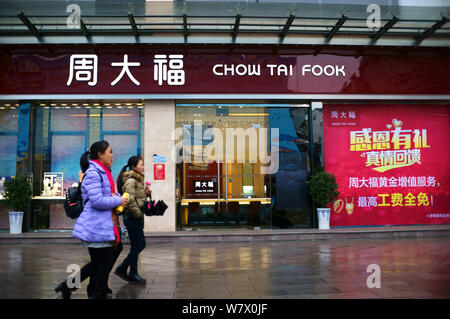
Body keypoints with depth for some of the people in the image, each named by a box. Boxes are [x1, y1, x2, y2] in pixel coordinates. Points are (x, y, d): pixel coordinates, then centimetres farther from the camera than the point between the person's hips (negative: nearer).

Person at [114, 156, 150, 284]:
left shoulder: (137, 179, 16)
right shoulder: (130, 180, -15)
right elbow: (130, 199, -24)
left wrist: (145, 193, 6)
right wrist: (138, 213, -17)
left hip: (136, 216, 10)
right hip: (132, 216, -10)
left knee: (140, 244, 13)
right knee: (136, 246, -1)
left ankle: (122, 268, 21)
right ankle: (133, 274, 11)